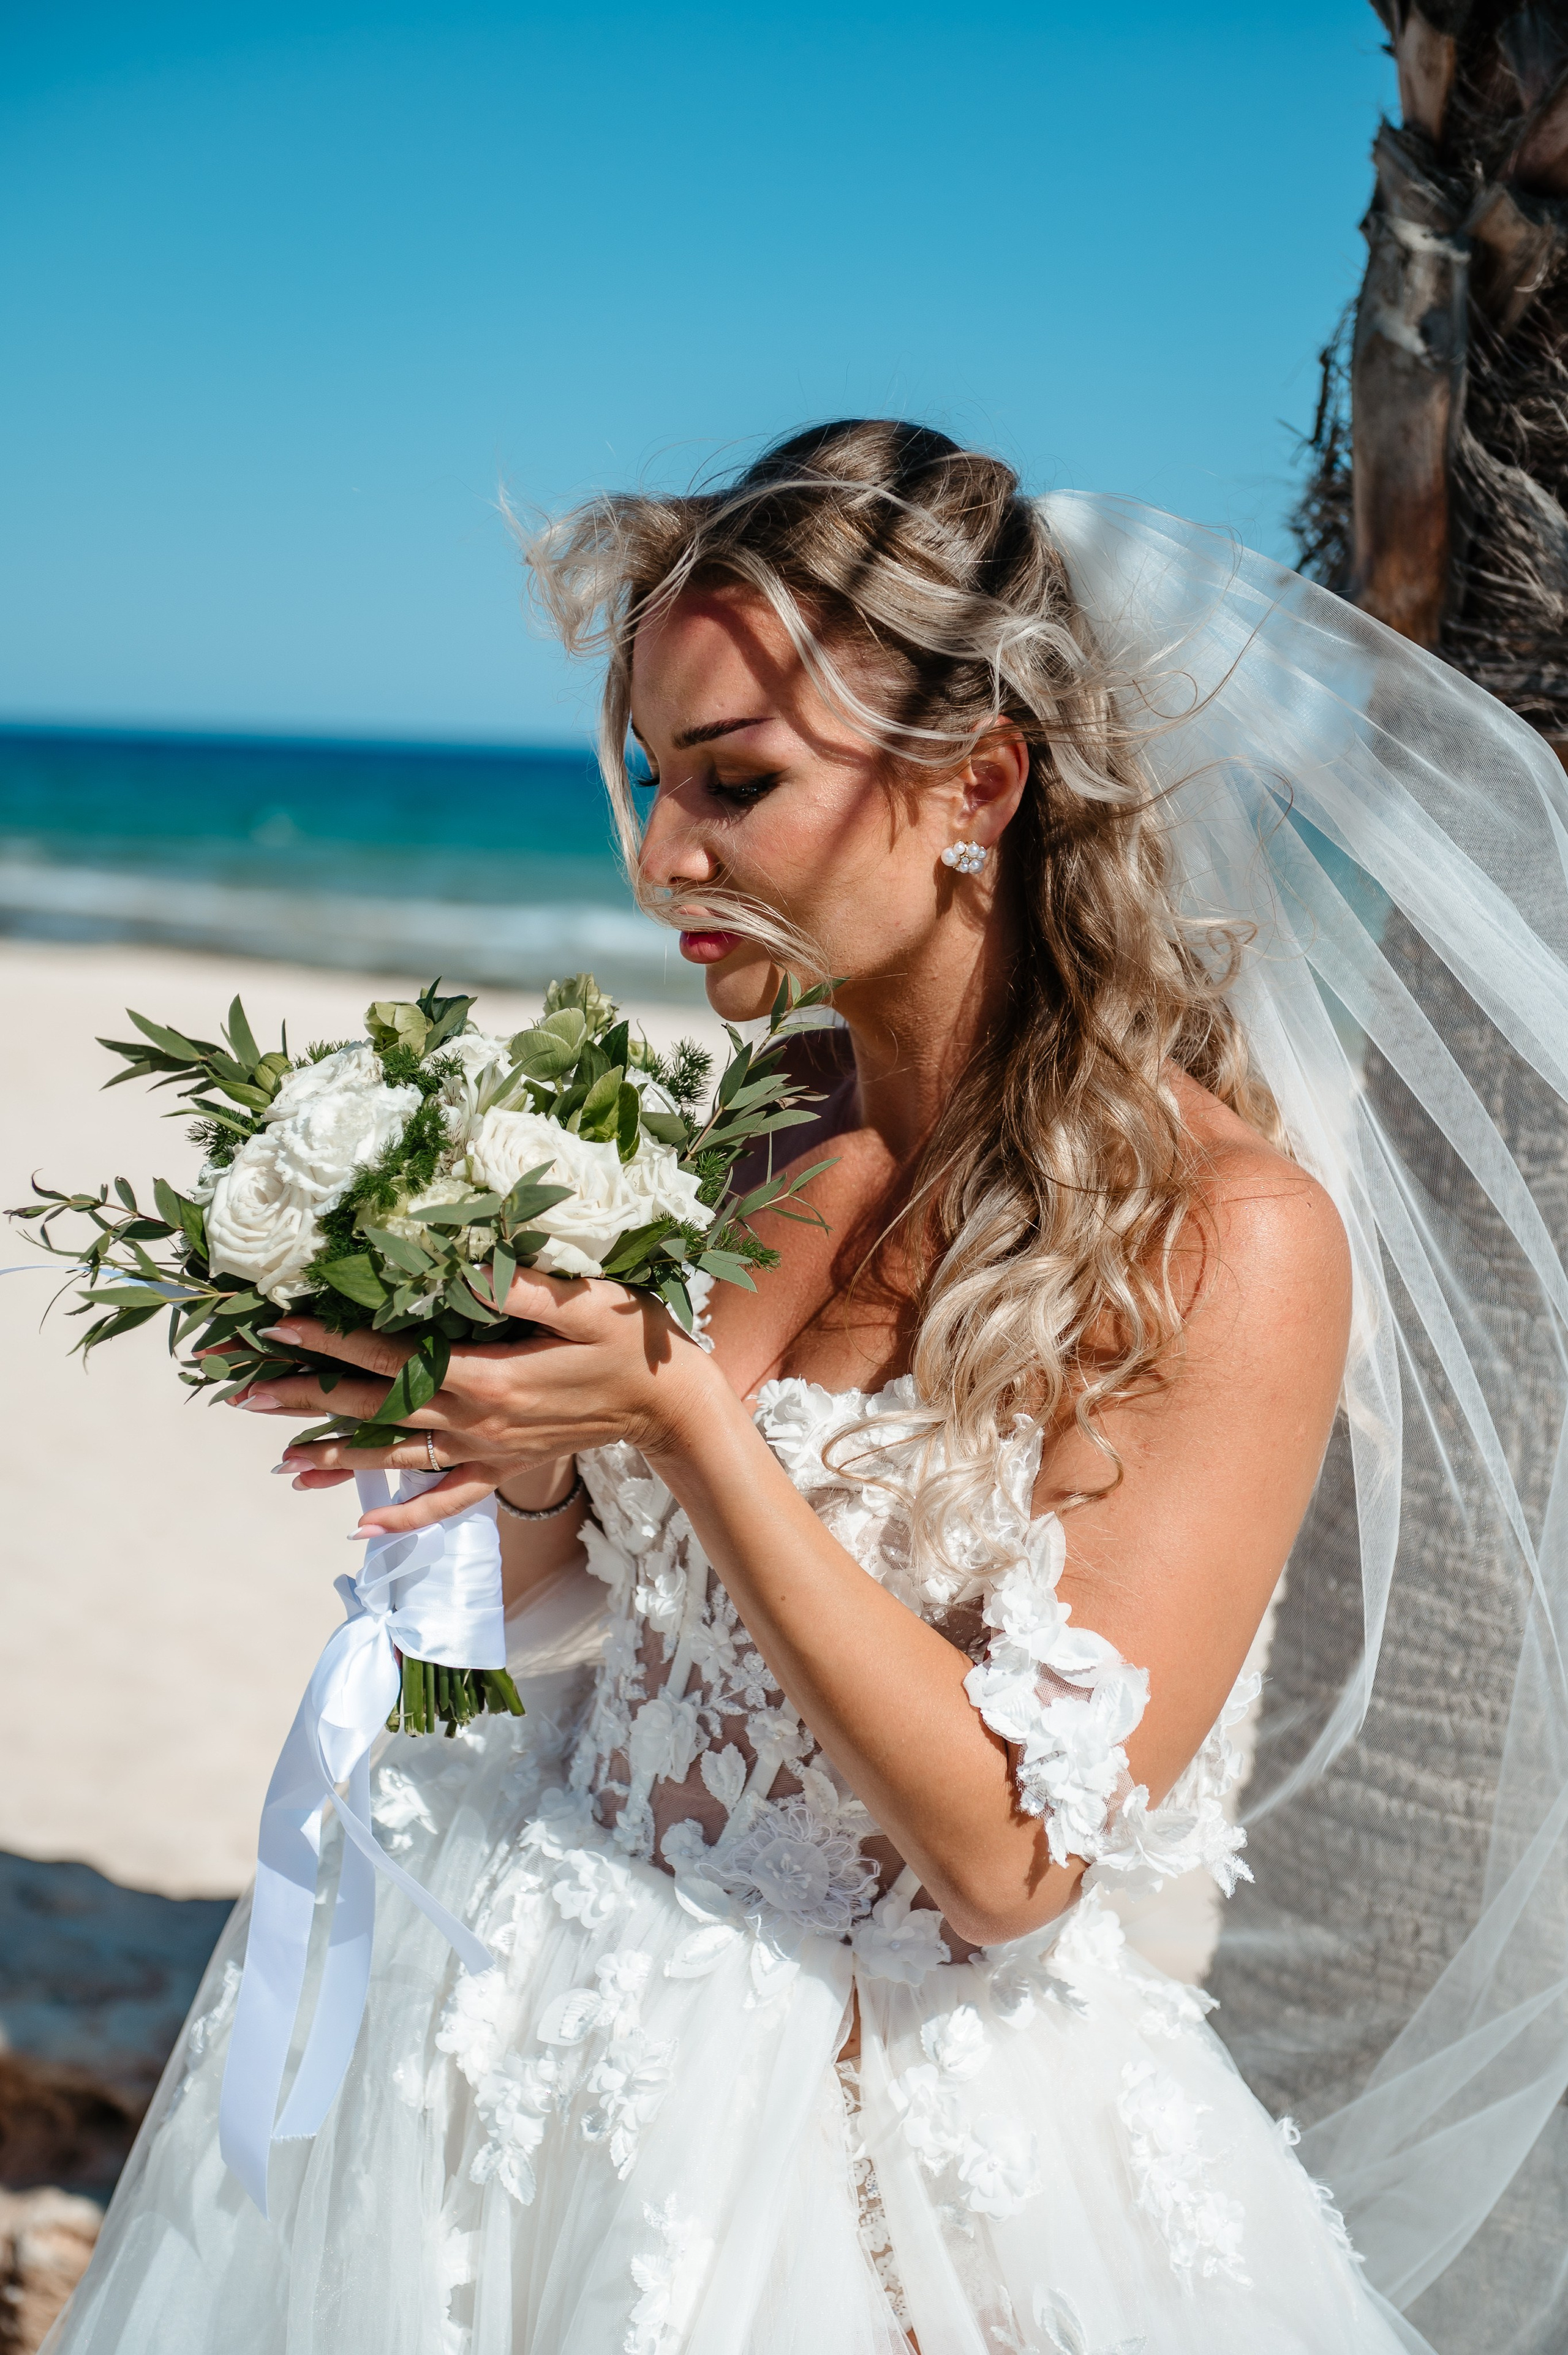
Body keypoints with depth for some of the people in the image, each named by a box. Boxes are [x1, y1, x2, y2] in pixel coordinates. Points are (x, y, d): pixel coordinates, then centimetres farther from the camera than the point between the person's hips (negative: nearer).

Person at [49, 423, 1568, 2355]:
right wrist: (522, 1454, -13)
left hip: (890, 2108, -5)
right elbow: (576, 1613, 8)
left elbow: (1009, 1855, -21)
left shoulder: (1232, 1232, -19)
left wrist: (684, 1413, -24)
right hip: (527, 2017, 6)